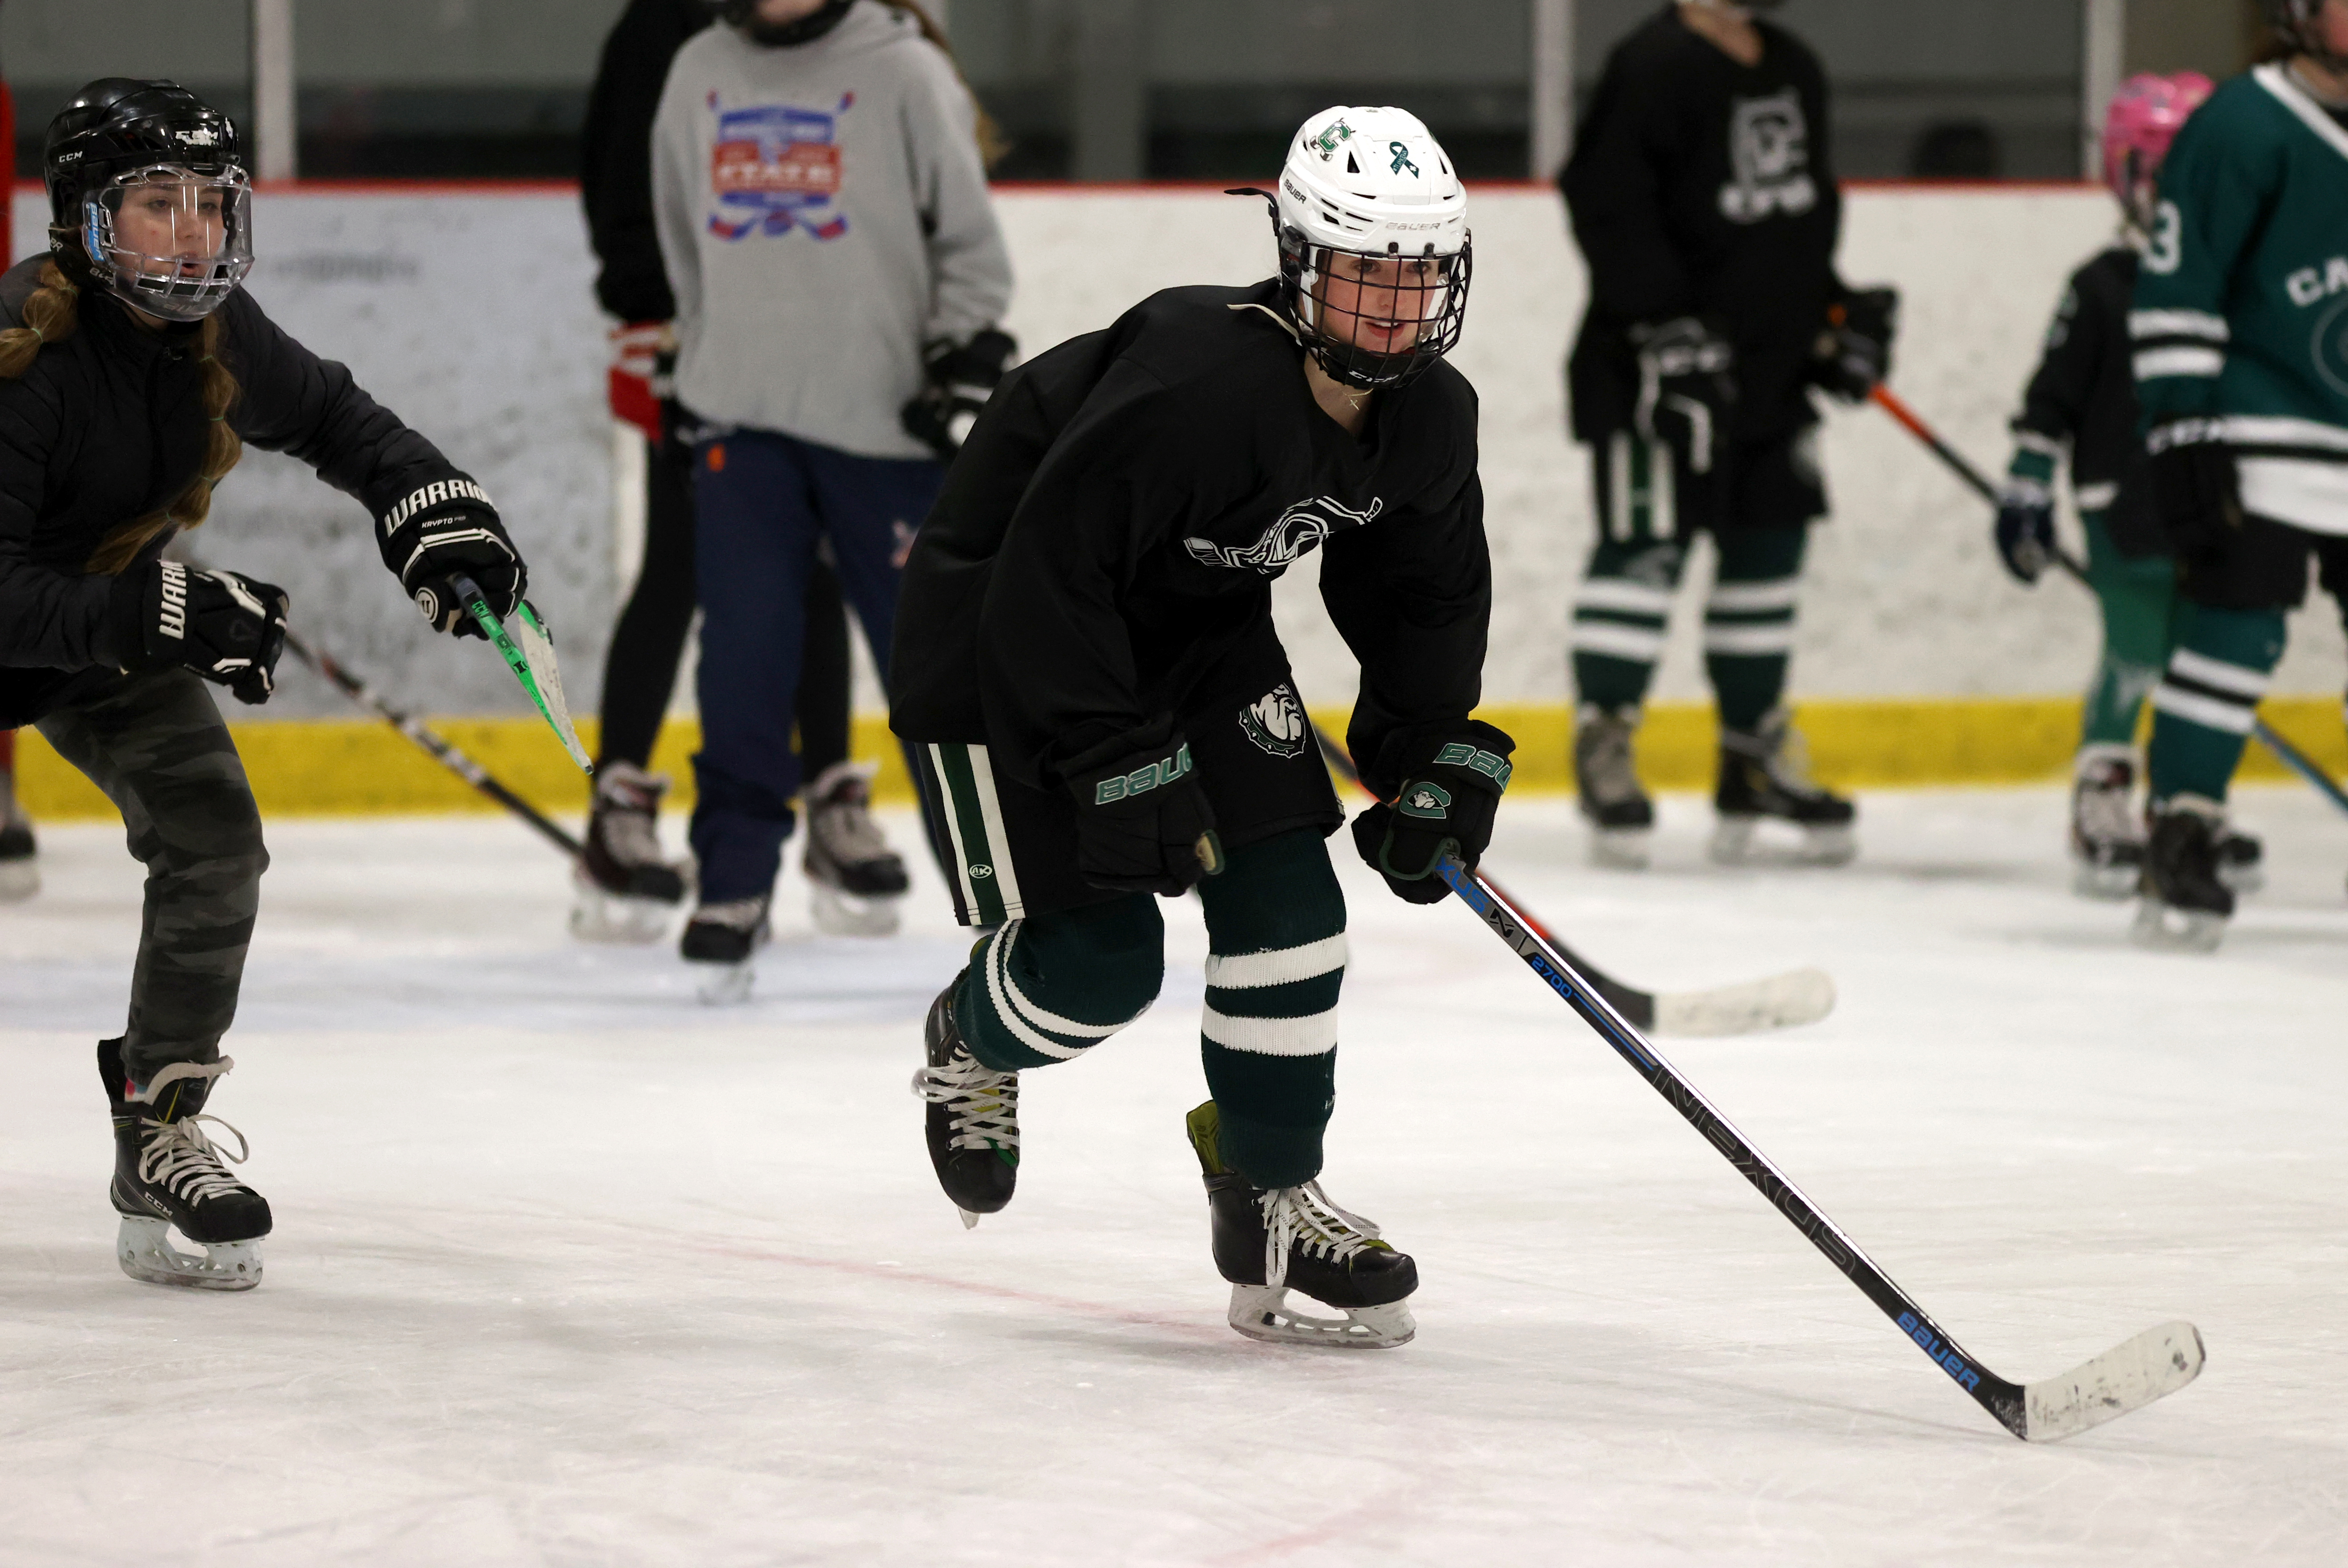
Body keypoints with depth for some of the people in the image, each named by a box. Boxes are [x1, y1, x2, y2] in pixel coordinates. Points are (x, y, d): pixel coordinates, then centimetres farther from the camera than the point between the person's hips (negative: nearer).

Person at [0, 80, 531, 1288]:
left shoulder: (211, 330, -12)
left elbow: (328, 417, 8)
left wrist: (428, 505, -10)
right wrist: (162, 616, -44)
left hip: (123, 618, 6)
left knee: (215, 847, -6)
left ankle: (162, 1135, 7)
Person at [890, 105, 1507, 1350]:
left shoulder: (1429, 421, -10)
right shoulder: (1194, 384, -36)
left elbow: (1426, 591, 9)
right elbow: (1047, 580, -33)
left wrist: (1431, 757, 0)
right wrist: (1121, 764, -31)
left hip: (1197, 627, 8)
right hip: (994, 629, -8)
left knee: (1288, 904, -3)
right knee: (1099, 961, -10)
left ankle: (1271, 1201, 11)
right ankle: (971, 1049, 26)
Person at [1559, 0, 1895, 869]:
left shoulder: (1794, 71, 13)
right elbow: (1608, 201, -21)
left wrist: (1839, 311, 16)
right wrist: (1664, 323, -25)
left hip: (1769, 372, 8)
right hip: (1655, 367, -8)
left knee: (1769, 552, 11)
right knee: (1644, 547, -7)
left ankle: (1755, 758, 20)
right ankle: (1603, 750, 0)